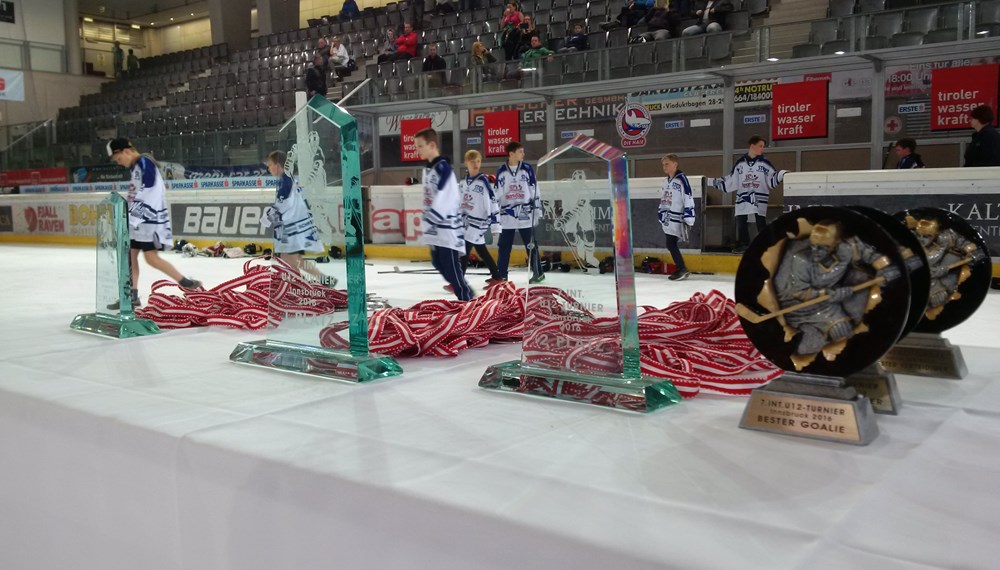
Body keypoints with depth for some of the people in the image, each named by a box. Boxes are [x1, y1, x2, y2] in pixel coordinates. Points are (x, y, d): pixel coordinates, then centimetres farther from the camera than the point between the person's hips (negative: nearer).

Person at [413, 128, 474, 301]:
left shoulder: (443, 168, -16)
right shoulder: (428, 168, 14)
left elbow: (442, 201, -23)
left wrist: (426, 223, -26)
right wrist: (427, 225, 15)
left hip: (448, 228, -10)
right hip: (436, 228, 10)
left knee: (451, 267, -7)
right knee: (439, 264, 14)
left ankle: (466, 299, 3)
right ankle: (466, 292, 28)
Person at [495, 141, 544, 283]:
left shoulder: (527, 168, 0)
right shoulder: (501, 171, 3)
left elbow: (535, 191, 1)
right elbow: (497, 194, 7)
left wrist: (537, 211, -2)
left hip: (525, 215, -1)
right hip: (507, 216, 1)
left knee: (531, 245, 3)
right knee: (503, 246, 6)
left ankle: (538, 273, 11)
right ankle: (501, 275, 16)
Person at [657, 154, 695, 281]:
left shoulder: (681, 179, -13)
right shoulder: (666, 181, 14)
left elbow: (688, 198, -17)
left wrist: (688, 219, -20)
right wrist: (661, 215, 21)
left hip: (677, 219, -8)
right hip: (668, 219, 8)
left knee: (671, 244, -10)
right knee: (671, 244, 8)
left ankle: (682, 269, -2)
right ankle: (680, 269, 16)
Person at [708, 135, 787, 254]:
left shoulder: (765, 163, 1)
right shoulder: (740, 163, 6)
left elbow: (773, 179, -1)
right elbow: (730, 181, 12)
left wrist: (782, 174, -20)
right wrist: (713, 182, 10)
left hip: (760, 200, -2)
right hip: (742, 200, 2)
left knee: (761, 224, 0)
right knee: (740, 223, 4)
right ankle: (742, 245, 15)